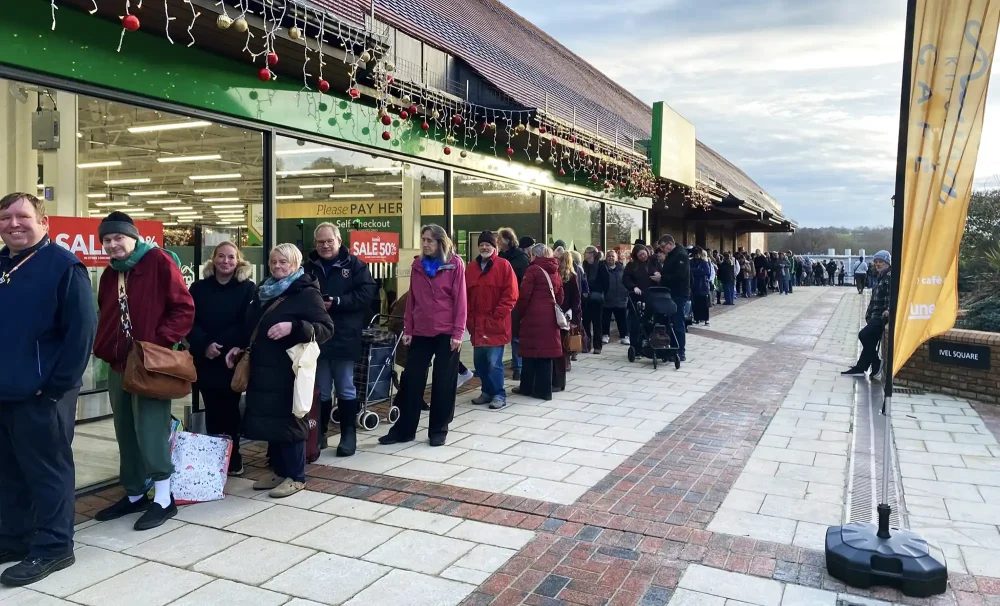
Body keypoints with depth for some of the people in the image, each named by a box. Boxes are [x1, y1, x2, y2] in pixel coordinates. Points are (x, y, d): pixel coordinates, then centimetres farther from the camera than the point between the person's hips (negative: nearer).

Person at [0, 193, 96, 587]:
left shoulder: (63, 266, -11)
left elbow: (82, 330, -17)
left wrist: (57, 385, -17)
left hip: (41, 395, -7)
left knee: (47, 472, 3)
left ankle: (52, 548, 15)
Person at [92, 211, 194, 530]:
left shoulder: (159, 262, -9)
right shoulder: (109, 273, 13)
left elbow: (184, 308, -13)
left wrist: (158, 342, -19)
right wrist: (103, 347, 8)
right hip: (118, 364, 8)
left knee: (150, 431, -6)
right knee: (126, 433, 13)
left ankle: (163, 499, 5)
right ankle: (134, 495, 25)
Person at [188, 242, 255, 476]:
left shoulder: (248, 288, 0)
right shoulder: (199, 288, 7)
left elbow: (246, 325, -8)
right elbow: (190, 322, 0)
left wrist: (220, 346, -16)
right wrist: (204, 345, -15)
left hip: (232, 360, -2)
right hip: (205, 360, 2)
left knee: (229, 410, 4)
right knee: (212, 410, 7)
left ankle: (232, 459, 14)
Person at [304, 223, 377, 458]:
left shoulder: (354, 264, -1)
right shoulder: (309, 267, 8)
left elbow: (367, 292, -11)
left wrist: (336, 302, -19)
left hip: (344, 338, -3)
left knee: (346, 389, 7)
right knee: (321, 391, 12)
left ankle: (349, 435, 16)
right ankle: (319, 434, 24)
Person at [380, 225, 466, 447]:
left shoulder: (455, 264, -3)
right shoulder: (417, 265, 8)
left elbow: (460, 300, -6)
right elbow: (411, 299, 11)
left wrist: (458, 332, -11)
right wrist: (407, 330, 6)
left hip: (446, 333, -3)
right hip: (420, 332, 4)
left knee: (443, 383, 6)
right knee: (412, 381, 6)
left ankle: (438, 430, 17)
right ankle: (403, 429, 17)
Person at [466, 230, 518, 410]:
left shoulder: (504, 265, -4)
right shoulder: (470, 267, 11)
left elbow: (510, 295, -8)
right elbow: (465, 295, 12)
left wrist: (496, 316, -12)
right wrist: (470, 317, 3)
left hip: (496, 324, -5)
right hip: (477, 324, 5)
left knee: (494, 362, -7)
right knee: (479, 361, 11)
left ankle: (499, 395, 4)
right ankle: (487, 391, 24)